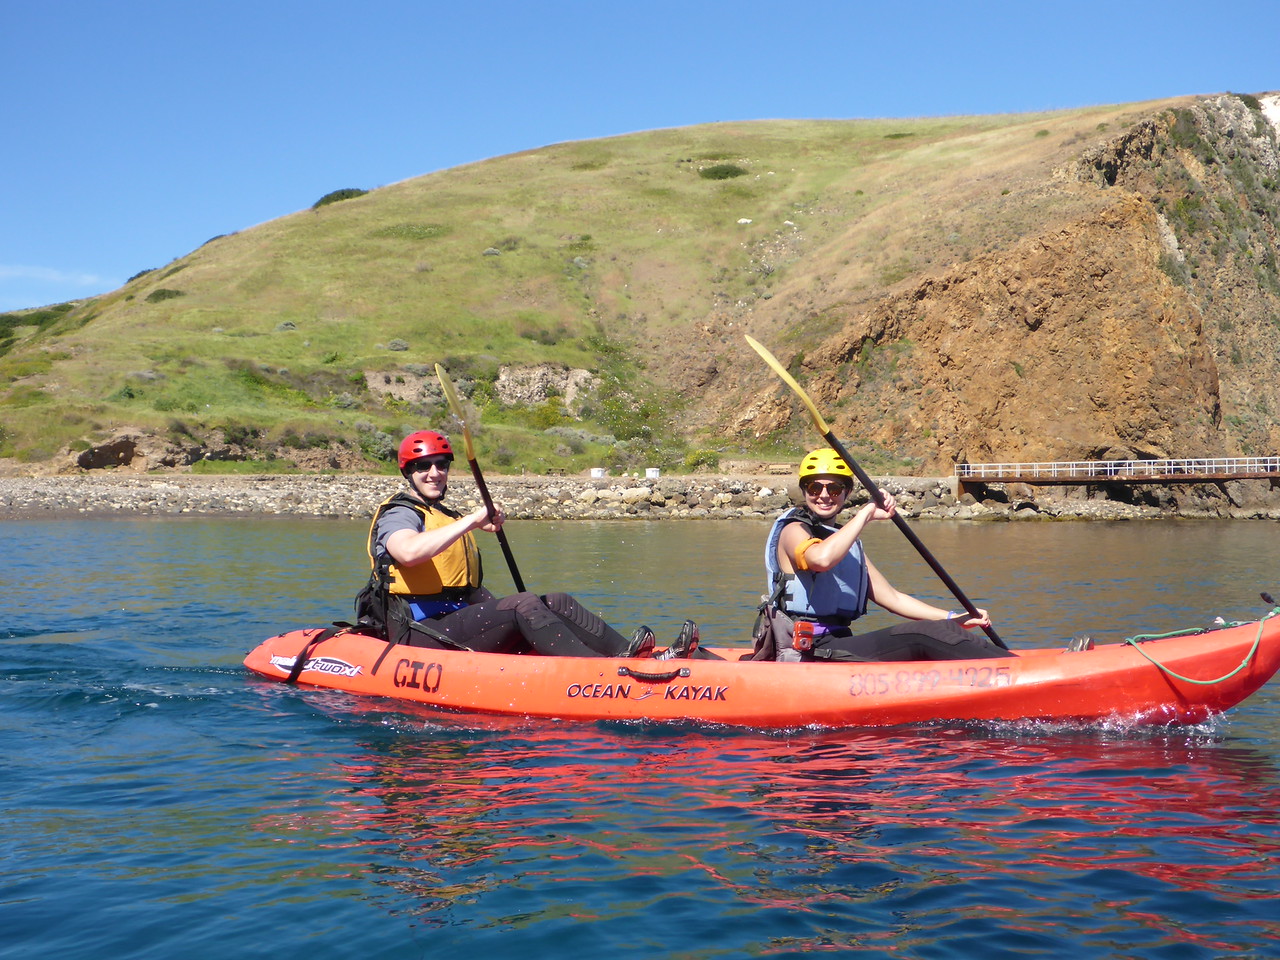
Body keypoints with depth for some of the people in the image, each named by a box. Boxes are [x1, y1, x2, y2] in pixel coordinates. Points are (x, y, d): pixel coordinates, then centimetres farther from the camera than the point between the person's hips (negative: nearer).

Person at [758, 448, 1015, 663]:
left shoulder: (850, 545, 21)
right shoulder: (794, 530, -6)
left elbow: (893, 598, 19)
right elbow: (821, 558, -30)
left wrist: (954, 620, 11)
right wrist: (866, 514, -21)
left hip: (837, 648, 9)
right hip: (808, 655, -9)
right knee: (923, 636, -20)